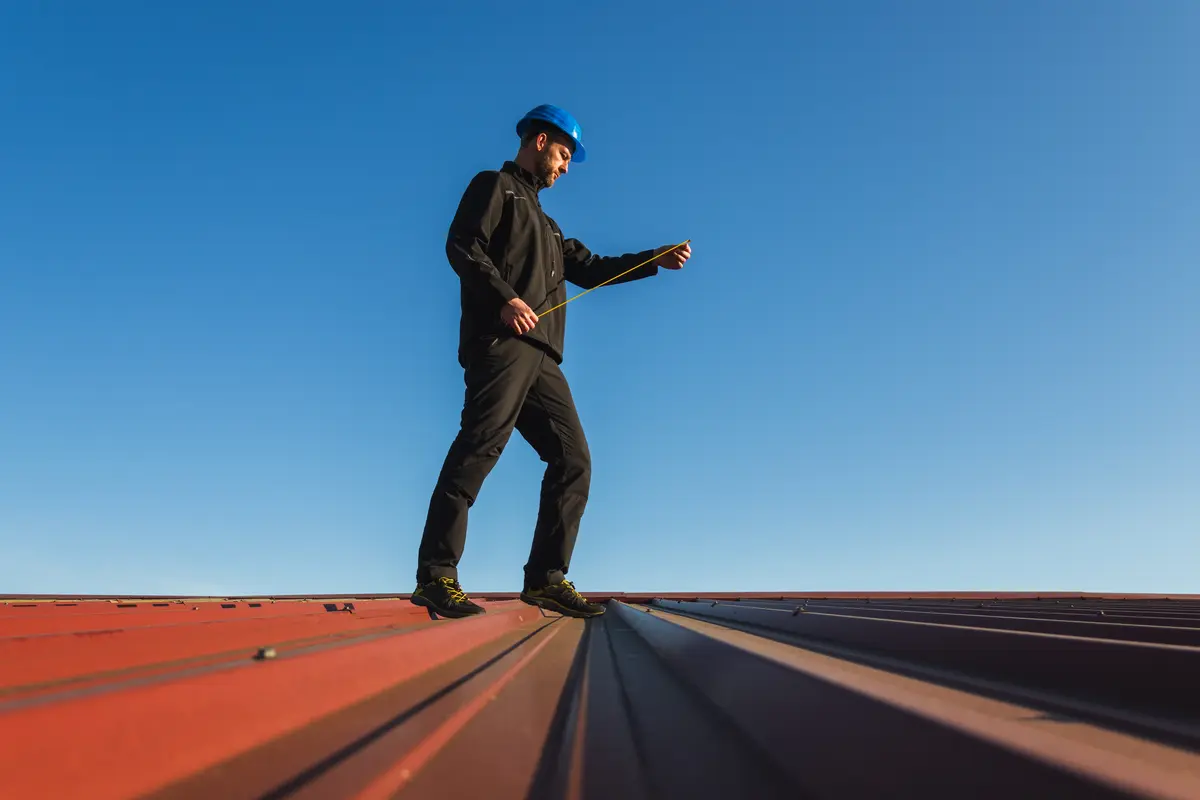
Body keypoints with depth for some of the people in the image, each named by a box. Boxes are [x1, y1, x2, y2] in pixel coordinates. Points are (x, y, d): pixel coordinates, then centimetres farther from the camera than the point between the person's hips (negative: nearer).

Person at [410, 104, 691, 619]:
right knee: (480, 447, -19)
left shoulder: (544, 222, 36)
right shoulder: (495, 185, 12)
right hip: (501, 342, -8)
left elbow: (588, 269, 34)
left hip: (541, 356, 9)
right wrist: (504, 298, -18)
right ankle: (436, 575, -17)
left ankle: (546, 578, 6)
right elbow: (462, 246, -5)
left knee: (573, 460, 1)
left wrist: (655, 260, 28)